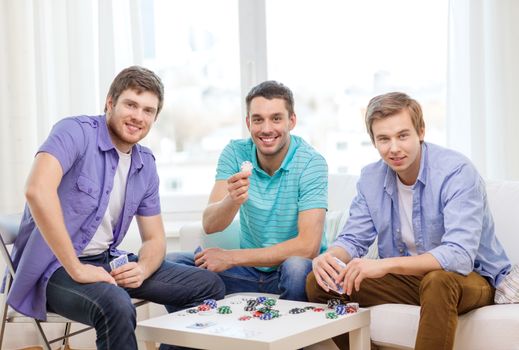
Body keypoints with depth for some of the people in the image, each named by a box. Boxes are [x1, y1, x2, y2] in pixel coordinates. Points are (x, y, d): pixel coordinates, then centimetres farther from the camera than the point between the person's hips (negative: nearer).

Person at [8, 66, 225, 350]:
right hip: (55, 265, -7)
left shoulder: (146, 165, 7)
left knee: (209, 285, 2)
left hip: (105, 261, 8)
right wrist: (76, 269, -30)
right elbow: (38, 190, -32)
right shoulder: (76, 132, -15)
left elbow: (155, 238, 12)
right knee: (116, 306, -38)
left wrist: (142, 269, -13)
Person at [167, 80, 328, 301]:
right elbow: (209, 225, -13)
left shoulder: (311, 163, -15)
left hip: (297, 269, -3)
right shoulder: (235, 153, -4)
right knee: (172, 263, -13)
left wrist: (231, 257, -20)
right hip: (250, 269, 4)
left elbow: (308, 246, -24)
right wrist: (233, 200, -36)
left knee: (297, 267, -36)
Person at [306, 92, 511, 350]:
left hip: (470, 278, -5)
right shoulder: (371, 178, -1)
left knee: (438, 281, -40)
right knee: (318, 282, -7)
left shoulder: (456, 172, -22)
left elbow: (460, 256, -33)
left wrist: (387, 264, -43)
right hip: (408, 278, 6)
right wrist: (329, 257, -22)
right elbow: (353, 239, 3)